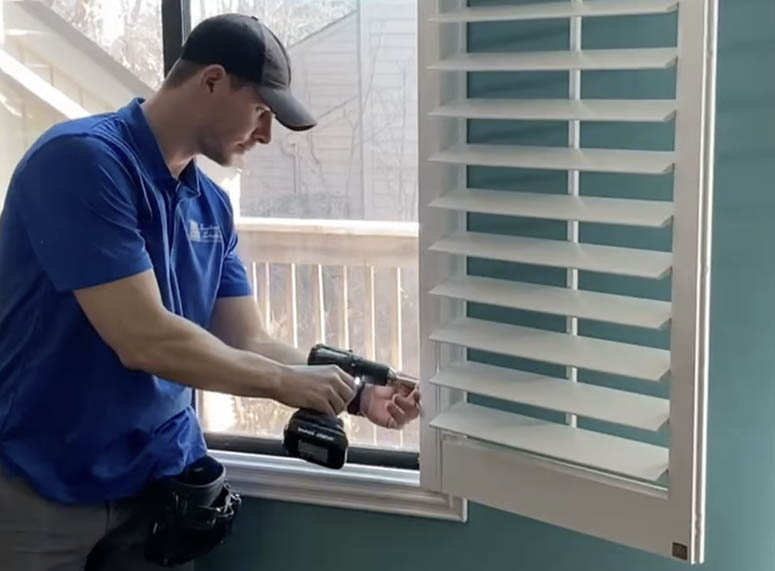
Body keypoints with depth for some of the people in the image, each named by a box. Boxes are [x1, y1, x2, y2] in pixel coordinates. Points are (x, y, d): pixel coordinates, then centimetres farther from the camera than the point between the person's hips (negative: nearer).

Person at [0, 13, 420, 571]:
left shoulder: (211, 205, 4)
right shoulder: (81, 158, -19)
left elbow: (249, 344, 6)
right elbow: (144, 340, -25)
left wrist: (357, 393, -7)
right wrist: (287, 383, -16)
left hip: (160, 480, 6)